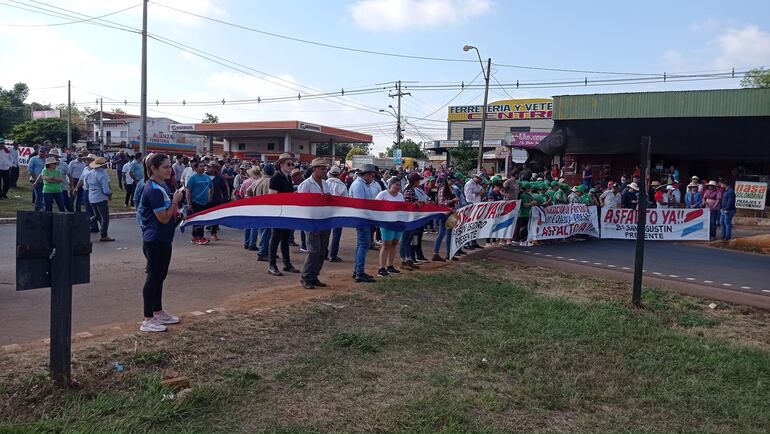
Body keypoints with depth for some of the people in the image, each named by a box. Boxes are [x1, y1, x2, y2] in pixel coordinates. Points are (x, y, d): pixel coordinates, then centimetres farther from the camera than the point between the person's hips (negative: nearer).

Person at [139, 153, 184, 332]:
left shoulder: (162, 186, 10)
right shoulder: (154, 190, -20)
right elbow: (164, 218, -20)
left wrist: (175, 202, 5)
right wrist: (175, 201, -12)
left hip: (162, 239, 10)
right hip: (154, 240, -10)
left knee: (160, 275, 17)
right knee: (153, 277, -3)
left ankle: (158, 313, 30)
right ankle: (147, 320, 6)